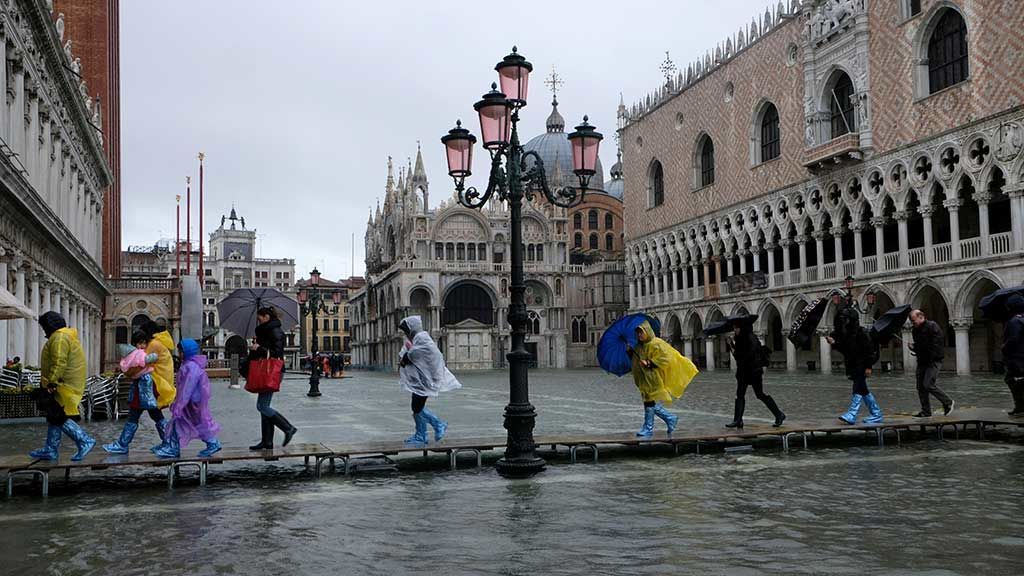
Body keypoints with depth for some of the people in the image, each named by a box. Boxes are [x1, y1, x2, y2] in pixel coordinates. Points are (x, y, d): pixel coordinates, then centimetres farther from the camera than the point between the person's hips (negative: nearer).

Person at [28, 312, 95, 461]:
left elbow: (59, 363, -25)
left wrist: (50, 384, -24)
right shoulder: (67, 335, 19)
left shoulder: (59, 337, -16)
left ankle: (85, 441, -9)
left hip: (63, 387, -11)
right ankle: (50, 450, 20)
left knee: (58, 418, -9)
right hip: (69, 386, 11)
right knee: (54, 418, 15)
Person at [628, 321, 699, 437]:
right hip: (645, 380, 8)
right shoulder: (639, 346, 12)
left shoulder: (656, 344, -13)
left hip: (653, 380, -8)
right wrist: (629, 352, 6)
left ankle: (648, 428, 5)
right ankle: (671, 418, 24)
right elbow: (635, 360, 24)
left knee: (649, 401, -6)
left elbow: (666, 358, -20)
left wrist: (650, 363, -23)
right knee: (650, 402, 8)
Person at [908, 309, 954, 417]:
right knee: (920, 387, 5)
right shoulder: (915, 330, 15)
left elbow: (937, 345, -17)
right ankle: (926, 411, 12)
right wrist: (913, 347, 3)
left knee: (928, 384, -15)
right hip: (922, 362, 8)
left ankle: (948, 402, 5)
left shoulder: (932, 326, -11)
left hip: (934, 361, -8)